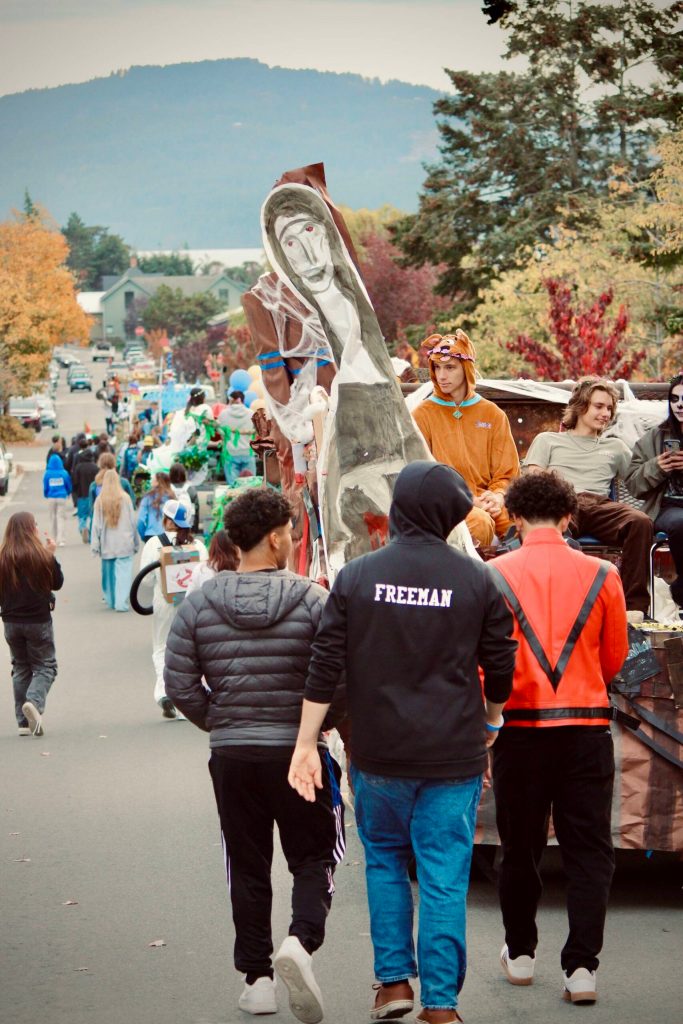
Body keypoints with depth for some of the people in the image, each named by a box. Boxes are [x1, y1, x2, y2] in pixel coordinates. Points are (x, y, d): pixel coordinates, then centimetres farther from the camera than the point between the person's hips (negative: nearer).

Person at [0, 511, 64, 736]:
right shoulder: (42, 555, -12)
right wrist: (51, 555, 9)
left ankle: (24, 722, 10)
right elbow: (57, 583, 2)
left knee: (20, 668, 14)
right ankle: (34, 702, -21)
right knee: (45, 666, 7)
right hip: (38, 620, -3)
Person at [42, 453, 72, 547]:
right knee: (60, 518, 0)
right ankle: (60, 540, -11)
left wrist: (46, 495, 21)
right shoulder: (64, 473, -6)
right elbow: (69, 486, 4)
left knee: (52, 518, 14)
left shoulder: (47, 473, -6)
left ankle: (54, 539, 19)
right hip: (62, 497, 0)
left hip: (51, 498, 1)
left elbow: (45, 487, 0)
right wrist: (68, 493, 25)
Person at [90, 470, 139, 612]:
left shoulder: (100, 500, -4)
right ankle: (121, 603, -12)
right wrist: (136, 542, 11)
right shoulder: (125, 498, -6)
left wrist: (95, 545, 4)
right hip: (124, 543, -2)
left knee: (109, 573, 14)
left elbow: (96, 524, -1)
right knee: (123, 573, -3)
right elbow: (132, 521, 1)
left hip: (107, 544, 2)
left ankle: (110, 600, 23)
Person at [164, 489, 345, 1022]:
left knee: (247, 867, 12)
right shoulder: (312, 600, -9)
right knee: (313, 857, 9)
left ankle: (256, 977, 13)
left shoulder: (199, 604, -1)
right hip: (298, 752, -2)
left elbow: (181, 685, 0)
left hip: (231, 754, 3)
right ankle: (301, 939, -15)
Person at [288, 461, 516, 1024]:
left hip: (379, 754, 1)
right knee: (444, 877, 2)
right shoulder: (476, 580, -3)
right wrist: (490, 721, 23)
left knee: (384, 858, 20)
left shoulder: (357, 576, -2)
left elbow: (325, 667, -3)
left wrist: (306, 744, 2)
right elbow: (500, 665, 4)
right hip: (453, 756, -1)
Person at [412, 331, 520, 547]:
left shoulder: (493, 415, 15)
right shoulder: (423, 415, 7)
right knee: (479, 522, -38)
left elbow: (507, 473, 13)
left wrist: (497, 497, -10)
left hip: (487, 504, 3)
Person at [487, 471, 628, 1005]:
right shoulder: (601, 576, -1)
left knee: (520, 846, 14)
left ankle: (520, 953, 25)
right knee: (589, 851, 5)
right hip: (586, 728, 0)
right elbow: (615, 658, 8)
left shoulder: (495, 576, -4)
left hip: (520, 727, 0)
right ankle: (581, 966, -1)